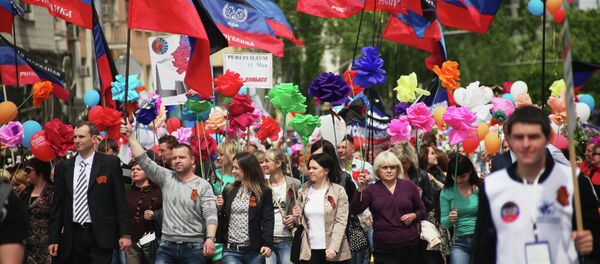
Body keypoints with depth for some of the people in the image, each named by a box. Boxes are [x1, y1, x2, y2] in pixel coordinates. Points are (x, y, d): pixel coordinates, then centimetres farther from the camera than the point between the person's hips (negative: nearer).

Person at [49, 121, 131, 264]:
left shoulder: (110, 163, 1)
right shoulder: (63, 168, 9)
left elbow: (120, 200, -1)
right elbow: (57, 205, 11)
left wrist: (125, 233, -7)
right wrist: (53, 238, 6)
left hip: (101, 236, -3)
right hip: (72, 237, 3)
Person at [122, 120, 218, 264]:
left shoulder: (203, 185, 0)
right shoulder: (166, 178, 8)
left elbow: (210, 214, -8)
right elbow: (144, 160, 1)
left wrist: (210, 238, -24)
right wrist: (130, 136, -7)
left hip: (193, 247, -2)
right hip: (167, 246, 2)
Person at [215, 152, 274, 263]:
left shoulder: (264, 192, -1)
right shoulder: (229, 190, 10)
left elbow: (267, 219, -8)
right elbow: (222, 218, 17)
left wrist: (268, 243, -21)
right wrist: (219, 208, -4)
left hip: (254, 251, -2)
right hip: (231, 250, 2)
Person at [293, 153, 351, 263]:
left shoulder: (338, 191, -1)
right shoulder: (303, 192, 10)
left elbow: (341, 222, -7)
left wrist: (333, 247, -16)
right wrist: (297, 217, -6)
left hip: (331, 251, -3)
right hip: (309, 251, 3)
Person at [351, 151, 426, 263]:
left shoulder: (408, 185, 6)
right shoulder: (371, 189, 3)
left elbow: (422, 211, 14)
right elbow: (355, 210, -8)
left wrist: (414, 215, -7)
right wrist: (361, 190, -20)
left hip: (409, 246, 1)